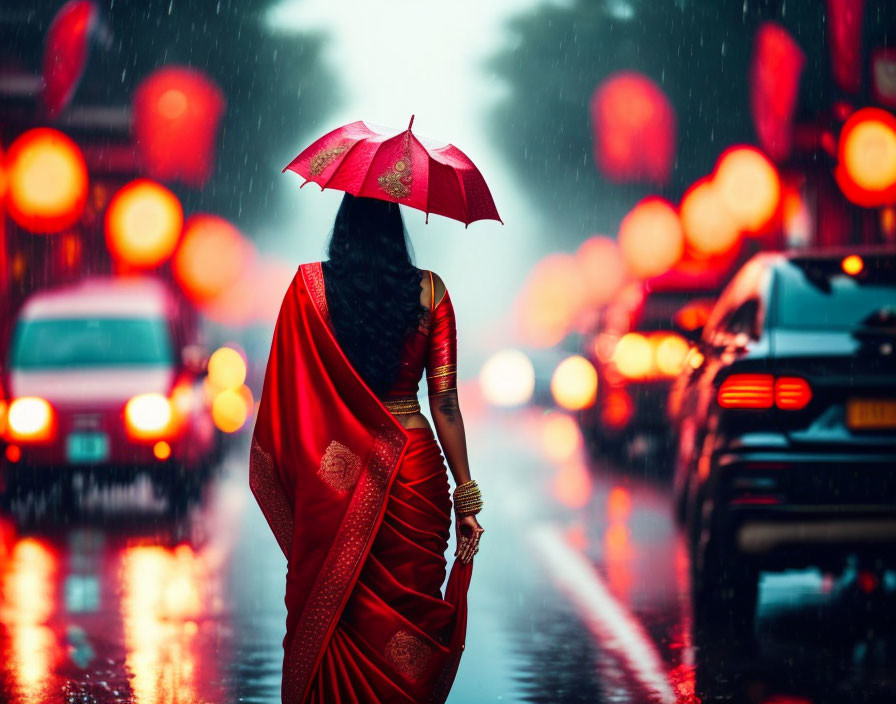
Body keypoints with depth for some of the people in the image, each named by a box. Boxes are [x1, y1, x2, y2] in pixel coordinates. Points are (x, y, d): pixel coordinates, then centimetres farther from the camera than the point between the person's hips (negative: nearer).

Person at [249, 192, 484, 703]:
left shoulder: (309, 287, -2)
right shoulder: (429, 292, -1)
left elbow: (287, 390, -1)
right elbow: (445, 403, -2)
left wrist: (288, 479, 10)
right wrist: (466, 497, 2)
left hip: (333, 480, 0)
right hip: (414, 469, 0)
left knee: (329, 619, 9)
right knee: (410, 613, 7)